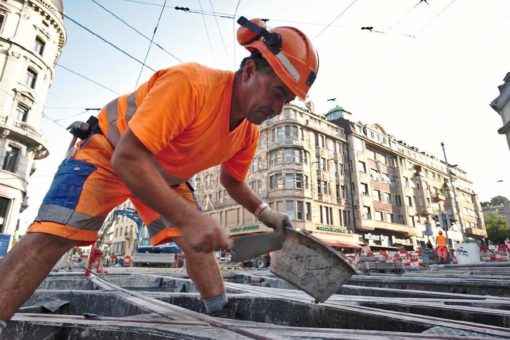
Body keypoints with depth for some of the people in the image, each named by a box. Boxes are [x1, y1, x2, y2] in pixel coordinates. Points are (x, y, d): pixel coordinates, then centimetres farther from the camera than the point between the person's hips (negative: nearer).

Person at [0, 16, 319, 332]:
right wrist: (188, 218, -48)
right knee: (52, 235, -19)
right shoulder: (190, 82, -37)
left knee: (199, 242, -2)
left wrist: (264, 212, -10)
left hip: (168, 175, 6)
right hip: (109, 154, -5)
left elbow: (232, 180, 6)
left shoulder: (249, 134, -12)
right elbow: (127, 158, -40)